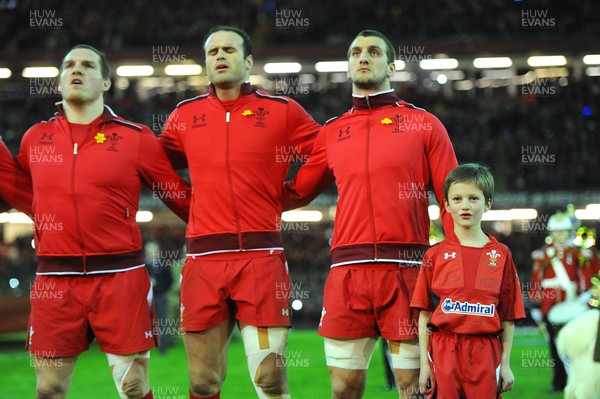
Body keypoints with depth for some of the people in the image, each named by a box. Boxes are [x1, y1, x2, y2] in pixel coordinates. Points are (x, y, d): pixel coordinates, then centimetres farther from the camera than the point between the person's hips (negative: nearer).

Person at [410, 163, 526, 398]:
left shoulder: (501, 255, 6)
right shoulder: (435, 255, 5)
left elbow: (508, 316, 6)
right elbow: (424, 314, 5)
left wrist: (505, 364, 3)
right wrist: (424, 363, 0)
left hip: (485, 351, 0)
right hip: (444, 350, 0)